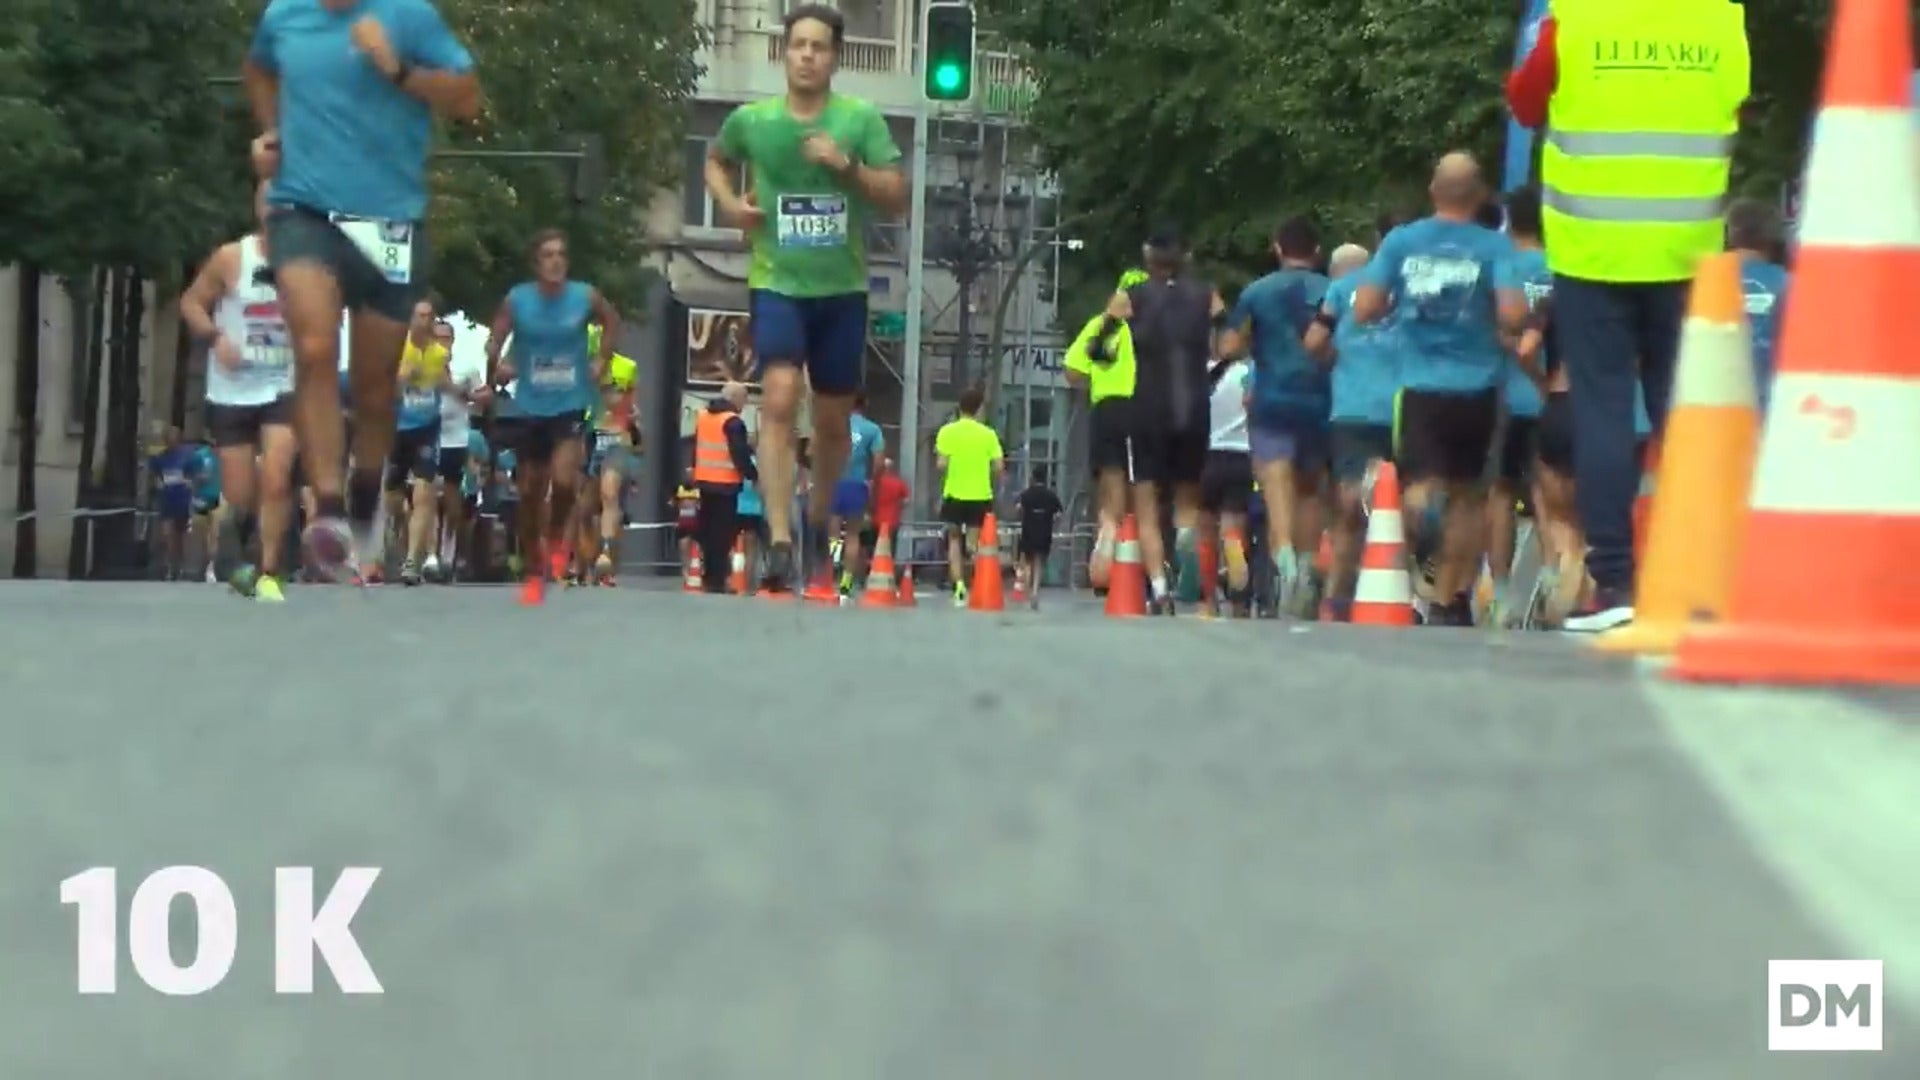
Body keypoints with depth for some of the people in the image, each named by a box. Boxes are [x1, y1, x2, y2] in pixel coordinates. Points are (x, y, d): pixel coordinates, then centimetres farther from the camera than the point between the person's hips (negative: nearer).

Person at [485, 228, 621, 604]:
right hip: (529, 407, 1)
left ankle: (557, 538, 10)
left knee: (563, 480, -23)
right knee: (530, 492, 8)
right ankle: (533, 575, 23)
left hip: (570, 404, -1)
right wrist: (497, 367, -23)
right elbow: (495, 343, -4)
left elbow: (612, 322, 14)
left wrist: (601, 361, 6)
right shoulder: (516, 300, -7)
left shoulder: (586, 298, -6)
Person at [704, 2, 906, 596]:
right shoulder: (751, 120, 0)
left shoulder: (861, 119, -3)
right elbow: (716, 161, 21)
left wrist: (849, 166, -20)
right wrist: (729, 201, 1)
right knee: (779, 397, -21)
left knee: (833, 419, 11)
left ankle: (818, 520, 37)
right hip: (776, 283, -1)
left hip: (842, 289, 1)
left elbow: (897, 197, -5)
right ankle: (779, 541, -26)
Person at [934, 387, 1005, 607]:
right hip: (980, 496, 1)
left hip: (954, 494, -1)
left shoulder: (947, 432, -4)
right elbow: (999, 468, -3)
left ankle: (959, 585, -2)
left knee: (954, 539, 14)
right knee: (974, 543, 8)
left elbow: (942, 465, -10)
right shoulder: (988, 434, 0)